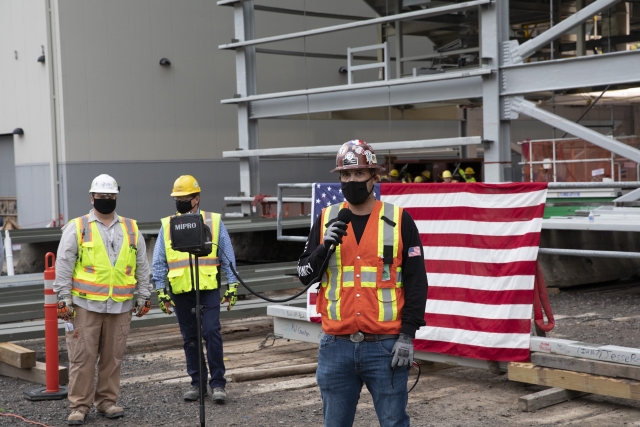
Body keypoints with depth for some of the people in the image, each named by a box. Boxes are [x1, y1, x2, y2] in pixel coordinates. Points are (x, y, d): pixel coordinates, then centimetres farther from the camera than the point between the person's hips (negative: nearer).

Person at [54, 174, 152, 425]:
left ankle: (107, 401, 20)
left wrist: (144, 296, 11)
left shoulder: (131, 229, 11)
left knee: (112, 357, 8)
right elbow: (64, 265, 0)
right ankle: (80, 406, 8)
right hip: (85, 305, -3)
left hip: (120, 307, 3)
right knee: (82, 357, -1)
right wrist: (64, 298, -5)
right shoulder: (77, 228, 2)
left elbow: (142, 266, 15)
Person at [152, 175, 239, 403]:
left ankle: (218, 384, 1)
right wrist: (161, 290, 4)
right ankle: (197, 383, 19)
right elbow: (159, 262, 10)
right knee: (190, 338, 9)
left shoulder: (214, 221, 4)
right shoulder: (167, 225, 8)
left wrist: (232, 286, 2)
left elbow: (227, 256, 6)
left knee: (212, 333, -9)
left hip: (208, 288, -2)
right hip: (180, 291, 2)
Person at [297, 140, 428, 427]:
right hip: (336, 347, 3)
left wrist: (407, 335, -7)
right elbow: (305, 275, 8)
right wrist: (324, 248, -10)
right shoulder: (326, 219, 7)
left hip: (386, 346, -3)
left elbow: (416, 282, -1)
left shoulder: (399, 220, -1)